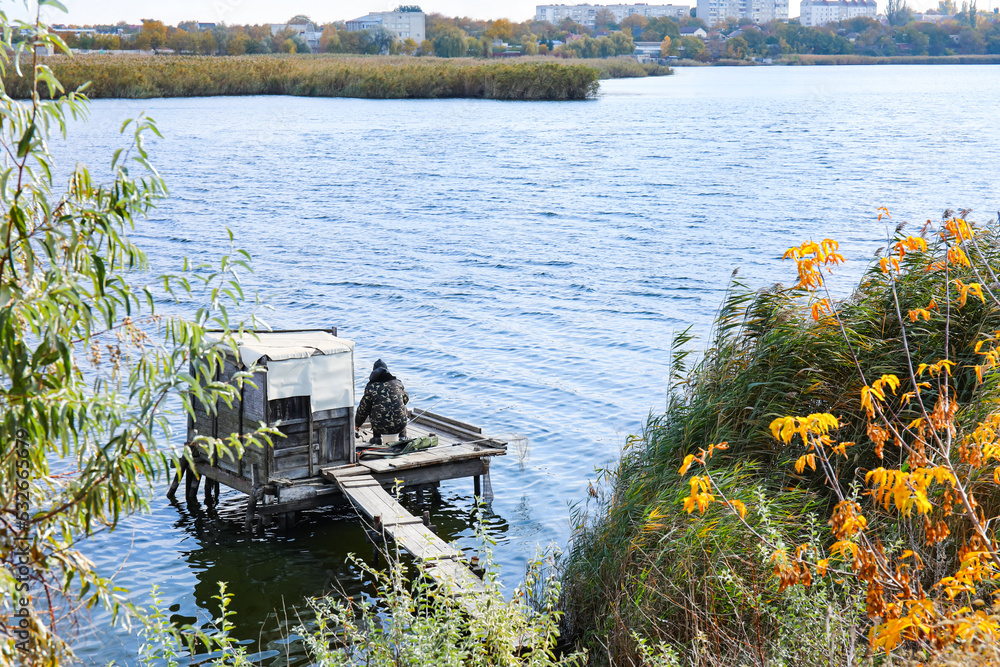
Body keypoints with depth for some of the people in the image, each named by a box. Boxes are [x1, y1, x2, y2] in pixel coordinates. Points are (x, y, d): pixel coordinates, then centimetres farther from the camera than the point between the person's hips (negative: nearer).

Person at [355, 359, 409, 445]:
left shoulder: (371, 387, -3)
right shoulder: (398, 383, 4)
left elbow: (363, 409, 4)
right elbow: (406, 398, 22)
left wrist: (357, 424, 22)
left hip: (381, 428, -1)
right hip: (400, 425, 2)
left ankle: (377, 438, 28)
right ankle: (403, 436, 31)